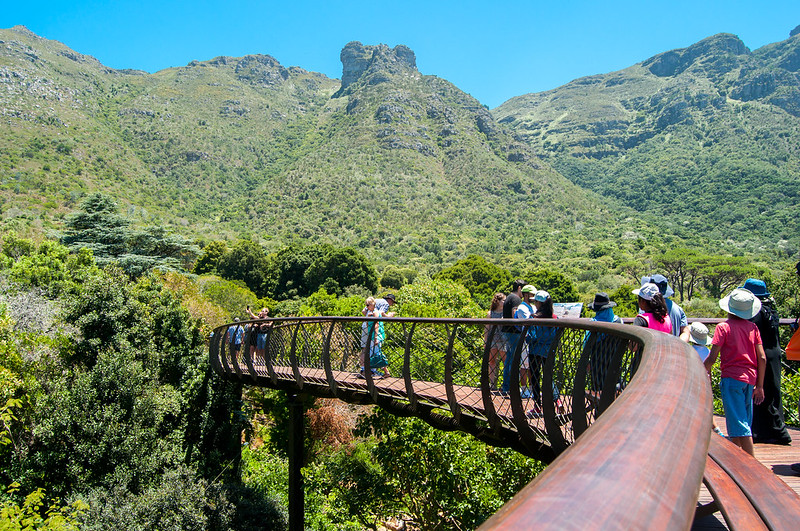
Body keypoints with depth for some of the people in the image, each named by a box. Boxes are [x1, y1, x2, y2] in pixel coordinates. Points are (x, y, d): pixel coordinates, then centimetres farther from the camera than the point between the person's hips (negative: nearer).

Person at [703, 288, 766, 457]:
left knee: (739, 425, -5)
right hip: (750, 379, 6)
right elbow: (762, 358, 6)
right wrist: (760, 386, 12)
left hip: (732, 377, -6)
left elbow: (712, 358, -12)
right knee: (744, 422, 18)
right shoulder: (753, 328, 6)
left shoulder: (723, 327, -8)